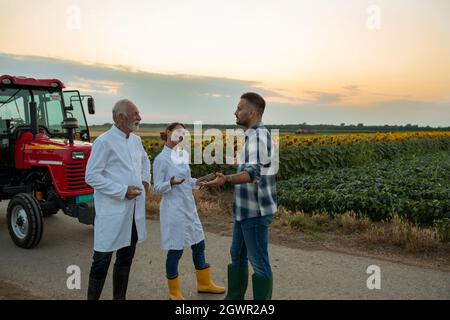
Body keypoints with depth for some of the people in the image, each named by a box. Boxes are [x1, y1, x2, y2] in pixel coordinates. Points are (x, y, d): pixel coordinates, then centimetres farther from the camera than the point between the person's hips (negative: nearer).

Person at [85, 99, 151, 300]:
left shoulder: (136, 140, 10)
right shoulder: (104, 142, -12)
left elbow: (144, 161, 30)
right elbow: (91, 176, -15)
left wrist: (145, 181, 13)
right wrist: (122, 191, -18)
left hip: (134, 210, 8)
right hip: (112, 212, -7)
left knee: (126, 257, 16)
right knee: (102, 260, 1)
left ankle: (119, 297, 30)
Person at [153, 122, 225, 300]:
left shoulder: (183, 155, 7)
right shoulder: (161, 159, -13)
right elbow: (157, 188, -12)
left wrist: (197, 182, -2)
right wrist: (171, 183, -30)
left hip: (189, 208, 7)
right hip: (174, 210, -7)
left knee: (199, 245, 15)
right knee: (175, 250, 3)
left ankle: (204, 283, 33)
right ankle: (174, 292, 21)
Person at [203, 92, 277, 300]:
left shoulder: (259, 135, -17)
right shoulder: (252, 135, 12)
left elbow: (254, 172, -30)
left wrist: (226, 180, -45)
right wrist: (226, 180, 31)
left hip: (255, 212, -10)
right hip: (245, 210, 10)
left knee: (259, 262, 1)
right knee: (237, 255, 19)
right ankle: (234, 297, 33)